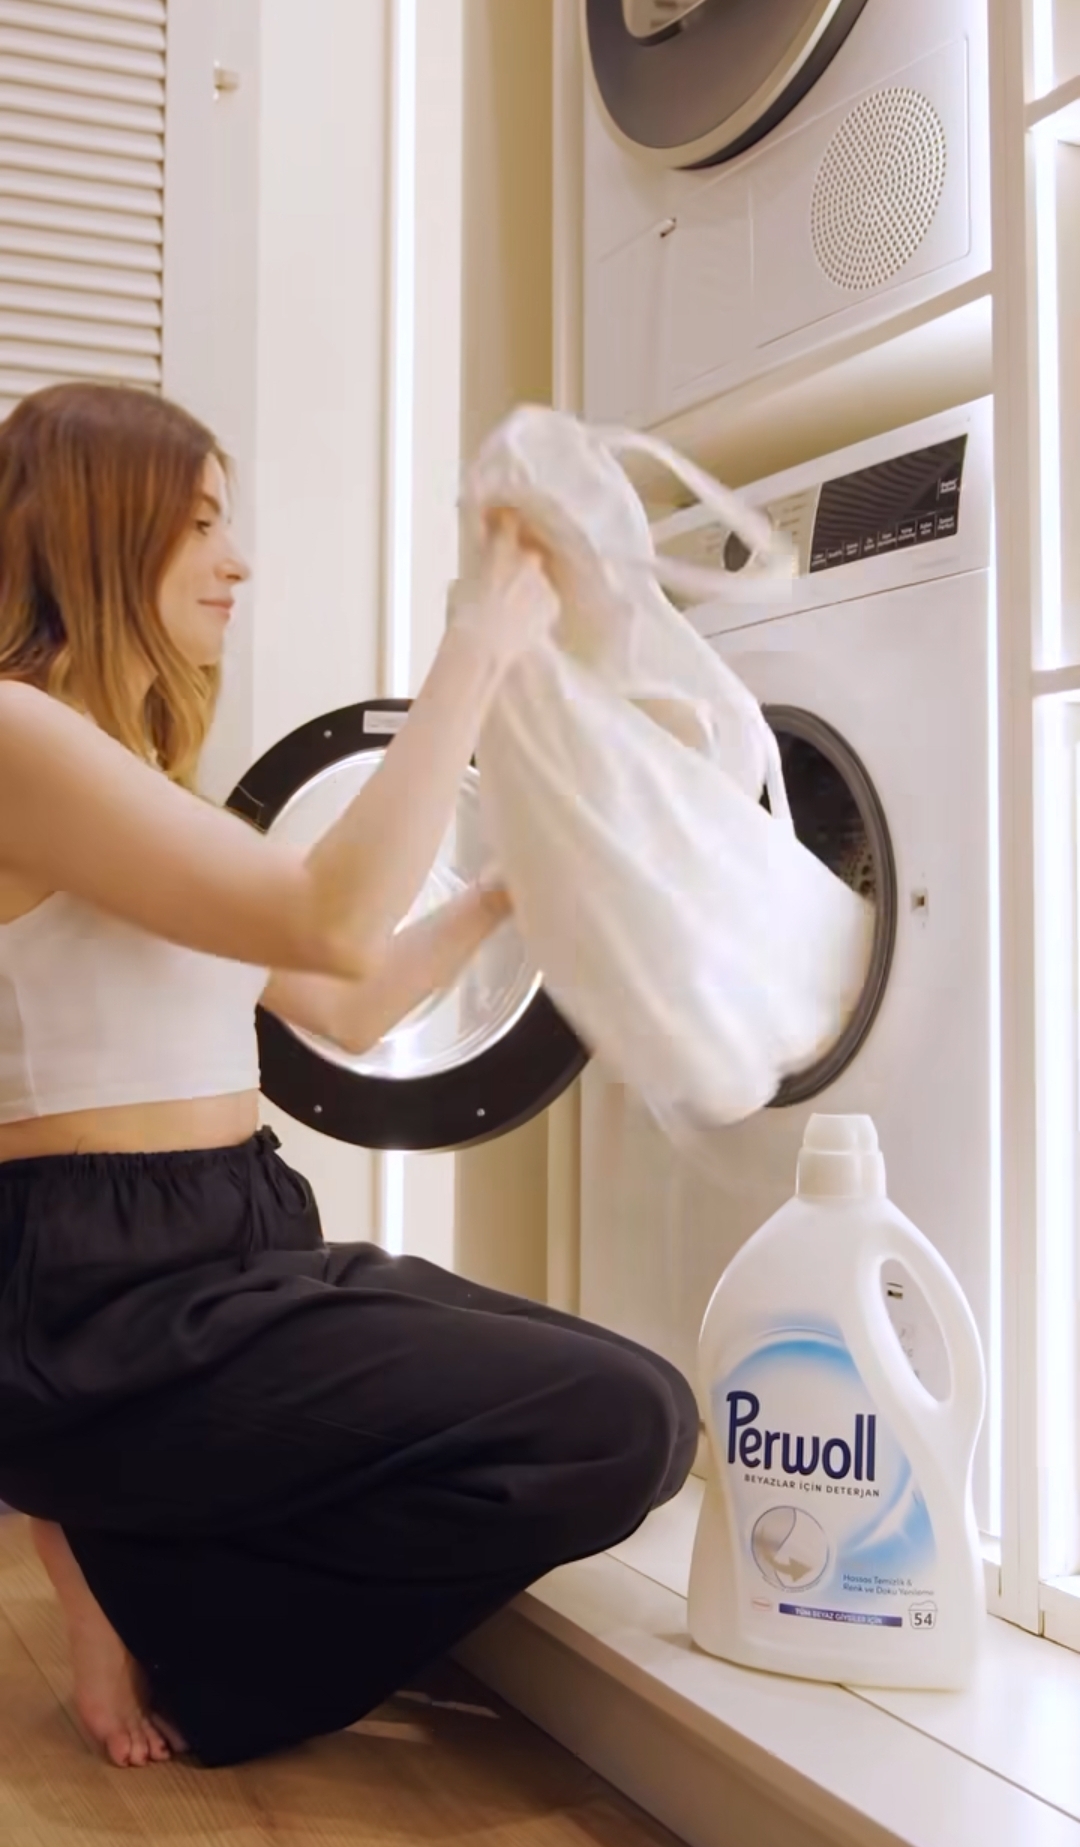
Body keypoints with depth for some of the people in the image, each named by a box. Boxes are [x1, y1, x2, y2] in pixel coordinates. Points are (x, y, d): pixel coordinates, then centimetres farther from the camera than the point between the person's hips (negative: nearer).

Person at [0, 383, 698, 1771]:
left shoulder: (140, 774, 19)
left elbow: (345, 1005, 22)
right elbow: (334, 921, -21)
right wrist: (476, 646, -14)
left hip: (237, 1256, 10)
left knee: (630, 1401, 12)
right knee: (624, 1430, -19)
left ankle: (159, 1584, 8)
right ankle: (145, 1586, -3)